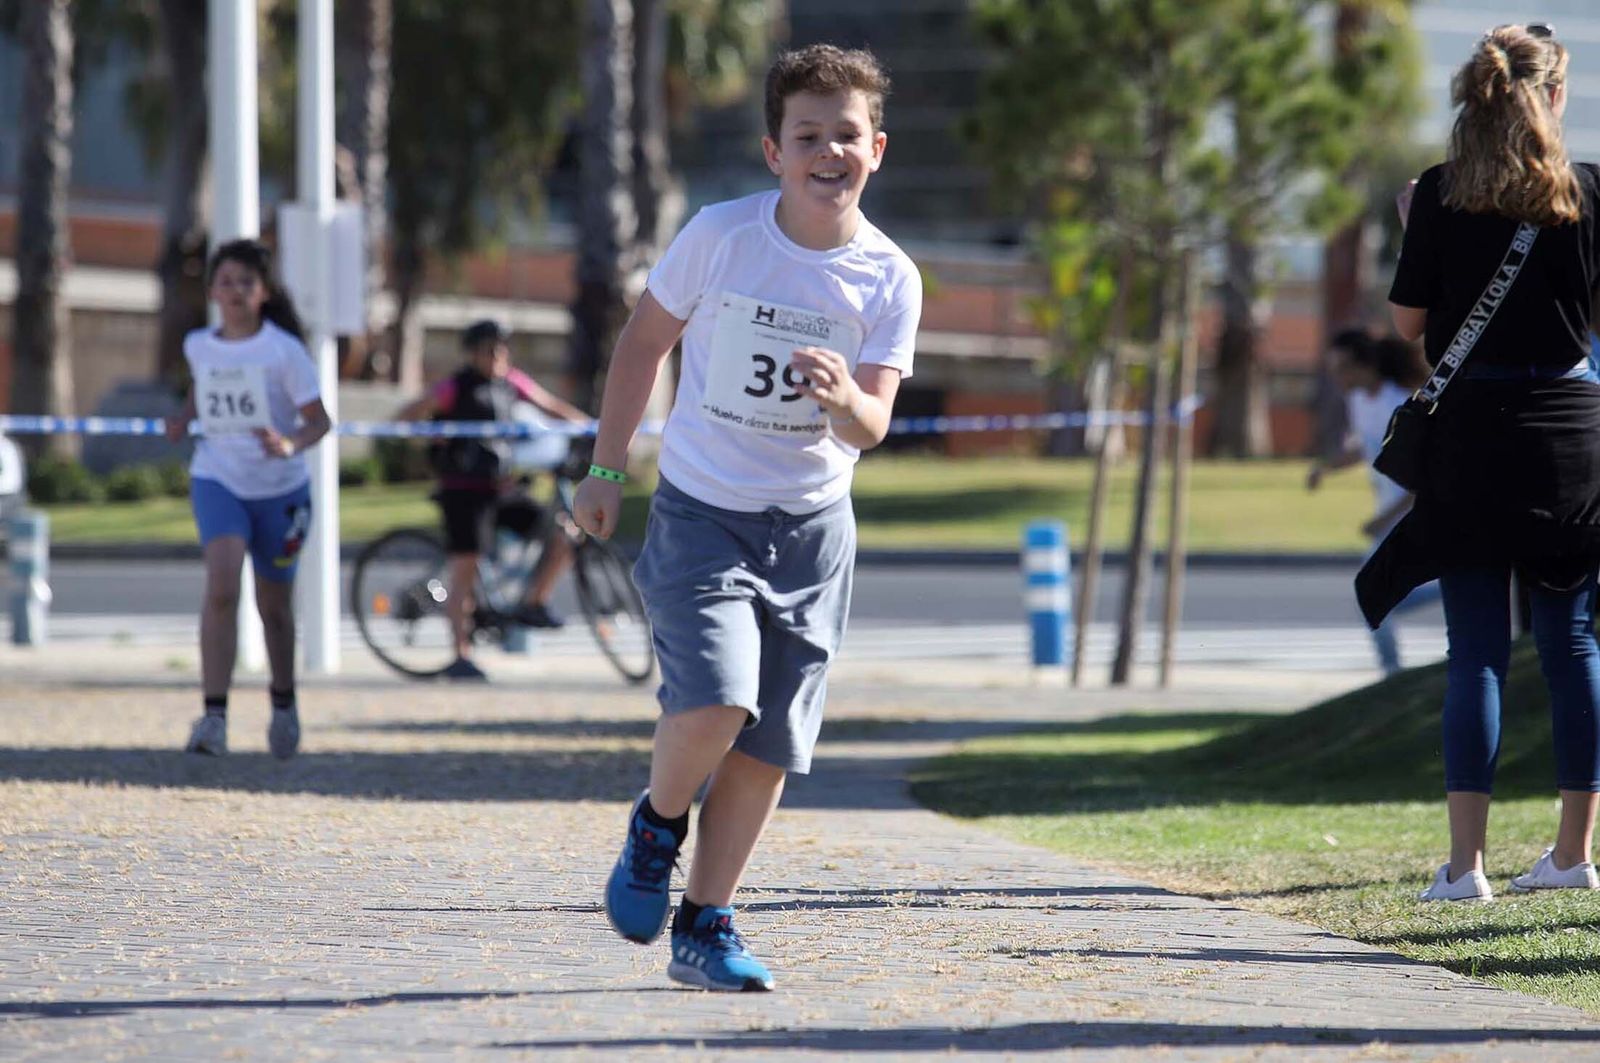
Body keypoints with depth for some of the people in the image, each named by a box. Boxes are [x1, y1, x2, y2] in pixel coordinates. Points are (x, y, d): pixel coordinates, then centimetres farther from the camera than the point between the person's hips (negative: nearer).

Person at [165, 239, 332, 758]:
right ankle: (214, 716, -27)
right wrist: (184, 418, 4)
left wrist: (291, 445, -30)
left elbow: (319, 420, -10)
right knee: (222, 587, -22)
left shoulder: (284, 351, -11)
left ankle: (283, 703, 38)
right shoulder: (198, 346, 0)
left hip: (279, 488, -1)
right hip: (217, 480, 1)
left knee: (274, 605, 12)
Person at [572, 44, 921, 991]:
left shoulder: (889, 279, -6)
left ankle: (706, 928, 16)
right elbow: (646, 340, 4)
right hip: (701, 512, -2)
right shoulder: (721, 236, -10)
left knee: (769, 746, 3)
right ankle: (658, 824, 8)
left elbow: (873, 427, -10)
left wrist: (843, 402, -34)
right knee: (714, 703, -22)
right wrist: (608, 467, 7)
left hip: (812, 529, 2)